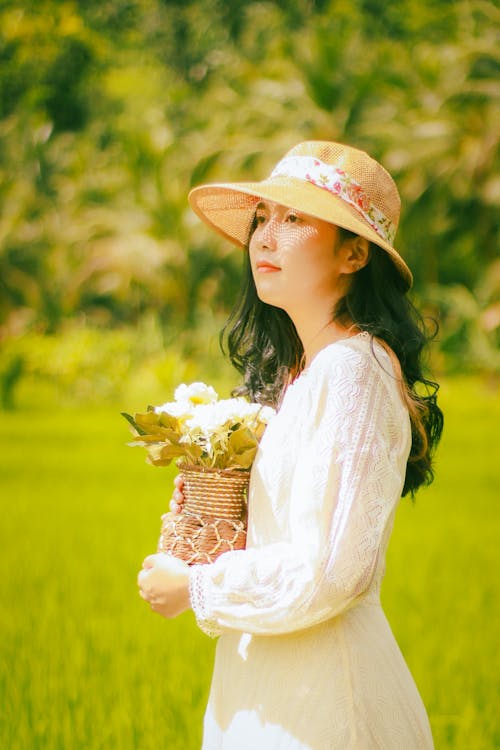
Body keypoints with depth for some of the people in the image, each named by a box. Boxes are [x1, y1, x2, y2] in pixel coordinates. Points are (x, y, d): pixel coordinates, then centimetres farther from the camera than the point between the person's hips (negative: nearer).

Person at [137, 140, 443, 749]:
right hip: (274, 680, 9)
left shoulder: (351, 369, -17)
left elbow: (326, 572, -22)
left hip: (317, 699, -9)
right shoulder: (297, 368, 11)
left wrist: (194, 588, -10)